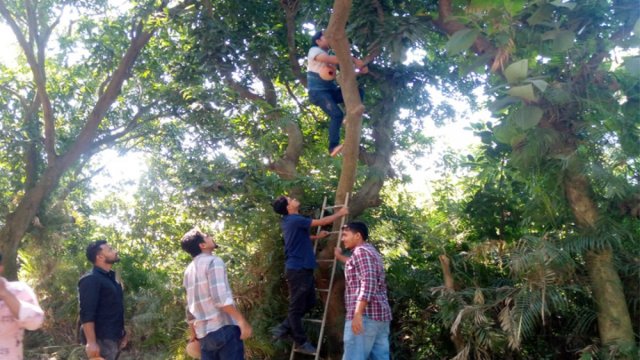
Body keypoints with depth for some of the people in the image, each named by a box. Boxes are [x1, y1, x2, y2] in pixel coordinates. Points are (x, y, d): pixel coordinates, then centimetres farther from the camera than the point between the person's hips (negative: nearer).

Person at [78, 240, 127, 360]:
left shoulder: (111, 278, 16)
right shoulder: (91, 280, -13)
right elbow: (86, 314, -21)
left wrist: (123, 334, 20)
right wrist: (91, 342, -25)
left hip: (113, 338, 9)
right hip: (101, 340, -9)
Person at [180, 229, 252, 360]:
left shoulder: (189, 270, 16)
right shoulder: (213, 261, -8)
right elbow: (221, 297, -20)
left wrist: (193, 333, 28)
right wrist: (242, 321, -20)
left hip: (204, 334, 8)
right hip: (224, 328, -8)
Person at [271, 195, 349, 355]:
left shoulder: (290, 221, 14)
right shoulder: (295, 220, -17)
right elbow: (322, 222, -13)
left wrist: (317, 237, 28)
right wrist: (340, 213, 1)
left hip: (302, 268, 10)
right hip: (297, 269, -10)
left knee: (309, 302, 16)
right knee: (297, 307, 0)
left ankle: (284, 328, 20)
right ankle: (301, 342, 9)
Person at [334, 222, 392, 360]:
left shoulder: (361, 251, -6)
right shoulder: (371, 251, 23)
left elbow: (368, 283, -19)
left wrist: (358, 313, -25)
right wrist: (340, 257, 53)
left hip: (366, 314, -10)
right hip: (381, 314, 10)